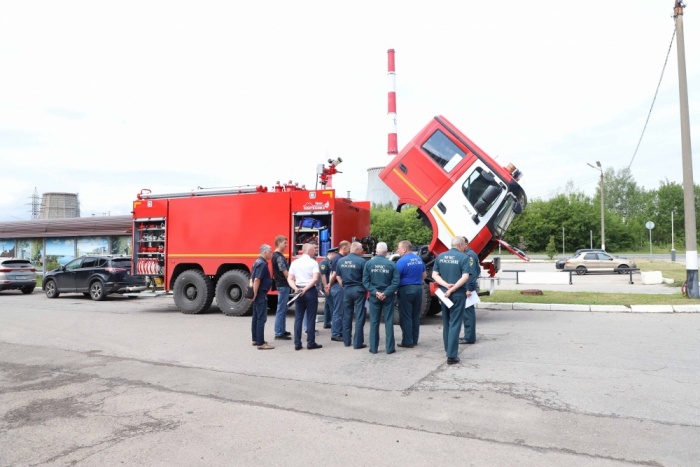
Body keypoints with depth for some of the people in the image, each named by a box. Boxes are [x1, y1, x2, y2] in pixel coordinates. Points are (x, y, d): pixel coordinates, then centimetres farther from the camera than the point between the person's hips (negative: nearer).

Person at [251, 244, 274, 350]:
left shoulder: (258, 262, 14)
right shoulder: (262, 264, -17)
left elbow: (252, 277, 21)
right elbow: (257, 279, -25)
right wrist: (255, 294, -21)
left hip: (257, 294, 11)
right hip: (261, 294, -11)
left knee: (256, 317, 16)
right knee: (261, 318, -9)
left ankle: (255, 339, 25)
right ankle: (261, 343, -7)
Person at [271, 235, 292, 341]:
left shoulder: (277, 255, 13)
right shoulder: (279, 257, -17)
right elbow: (285, 273, -18)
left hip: (283, 285, 10)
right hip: (283, 285, -10)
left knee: (283, 309, 16)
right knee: (281, 310, -5)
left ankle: (282, 331, 24)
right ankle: (278, 334, 0)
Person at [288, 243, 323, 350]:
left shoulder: (295, 263, 9)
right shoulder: (313, 262, -6)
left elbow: (290, 279, 4)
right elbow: (315, 279, -17)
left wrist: (296, 289, -6)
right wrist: (305, 289, -15)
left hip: (298, 292, 4)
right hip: (310, 291, -4)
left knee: (298, 318, 8)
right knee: (310, 318, 2)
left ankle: (297, 344, 9)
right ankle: (311, 343, 7)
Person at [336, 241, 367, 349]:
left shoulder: (340, 261, 3)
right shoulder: (361, 261, -12)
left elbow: (338, 276, 10)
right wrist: (366, 289, 5)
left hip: (346, 290, 5)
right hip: (358, 290, -5)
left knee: (346, 316, 13)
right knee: (359, 317, 2)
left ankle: (347, 341, 19)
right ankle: (358, 343, 3)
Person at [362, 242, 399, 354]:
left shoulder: (369, 263, -4)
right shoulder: (391, 264, -7)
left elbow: (365, 281, -7)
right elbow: (395, 282, -11)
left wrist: (375, 292, -9)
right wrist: (386, 293, -11)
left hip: (374, 296, 1)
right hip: (388, 297, -1)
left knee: (374, 322, 9)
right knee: (389, 321, 7)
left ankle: (373, 347, 12)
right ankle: (390, 347, 10)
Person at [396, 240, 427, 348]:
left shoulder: (402, 261, -14)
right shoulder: (419, 260, 9)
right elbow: (424, 275, 18)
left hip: (406, 290, -7)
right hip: (418, 289, 7)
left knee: (406, 317, 0)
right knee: (416, 316, 14)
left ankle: (407, 342, 3)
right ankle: (414, 340, 20)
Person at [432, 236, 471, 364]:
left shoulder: (440, 256, 6)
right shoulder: (464, 257, -8)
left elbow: (435, 275, 1)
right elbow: (465, 277, -17)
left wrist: (446, 285, -9)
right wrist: (452, 289, -15)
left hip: (443, 293, 5)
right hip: (458, 294, -5)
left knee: (446, 323, 17)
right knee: (455, 324, -2)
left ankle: (448, 351, 26)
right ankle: (451, 356, -3)